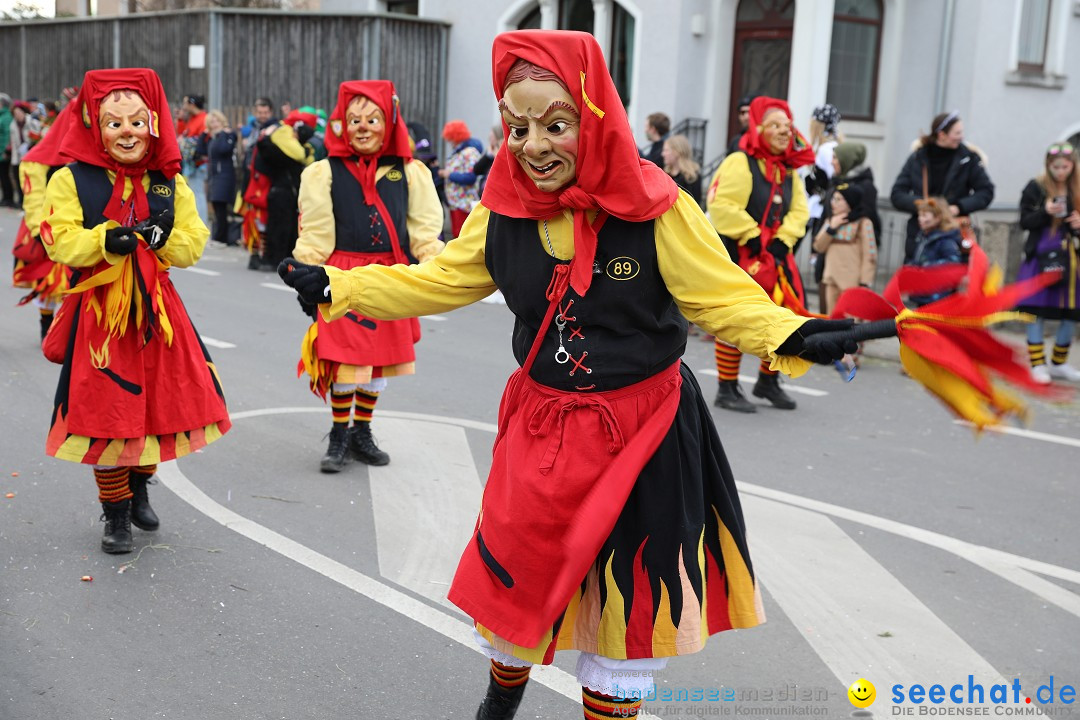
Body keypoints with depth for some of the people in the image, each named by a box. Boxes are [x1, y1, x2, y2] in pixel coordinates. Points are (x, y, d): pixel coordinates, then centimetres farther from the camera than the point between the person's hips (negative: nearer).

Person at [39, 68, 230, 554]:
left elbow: (192, 245, 2)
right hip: (99, 311, -3)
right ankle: (115, 513, 18)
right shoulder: (71, 180, -3)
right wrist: (105, 240, -28)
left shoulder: (171, 184, 6)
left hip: (156, 309, 3)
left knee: (161, 401, 10)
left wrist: (165, 239, -18)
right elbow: (60, 240, -11)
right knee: (105, 411, 1)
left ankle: (139, 489, 37)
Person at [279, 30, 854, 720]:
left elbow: (724, 296, -14)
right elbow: (436, 281, 6)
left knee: (628, 597, 11)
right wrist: (334, 287, 1)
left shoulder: (655, 208, -16)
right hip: (540, 424, 3)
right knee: (518, 576, 19)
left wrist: (794, 336, -31)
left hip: (642, 432, -3)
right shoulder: (503, 211, -5)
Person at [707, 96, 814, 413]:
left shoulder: (789, 170, 13)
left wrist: (783, 240, -7)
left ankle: (768, 381, 28)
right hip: (738, 255, -8)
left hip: (775, 255, 8)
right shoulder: (739, 163, -12)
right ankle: (727, 389, 7)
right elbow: (722, 205, -21)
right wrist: (751, 237, -20)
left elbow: (799, 211, 10)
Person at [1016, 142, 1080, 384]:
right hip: (1041, 256, -4)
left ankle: (1059, 363, 21)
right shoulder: (1035, 188, -3)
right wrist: (1046, 212, -21)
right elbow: (1025, 222, -5)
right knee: (1037, 311, -1)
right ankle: (1037, 364, 8)